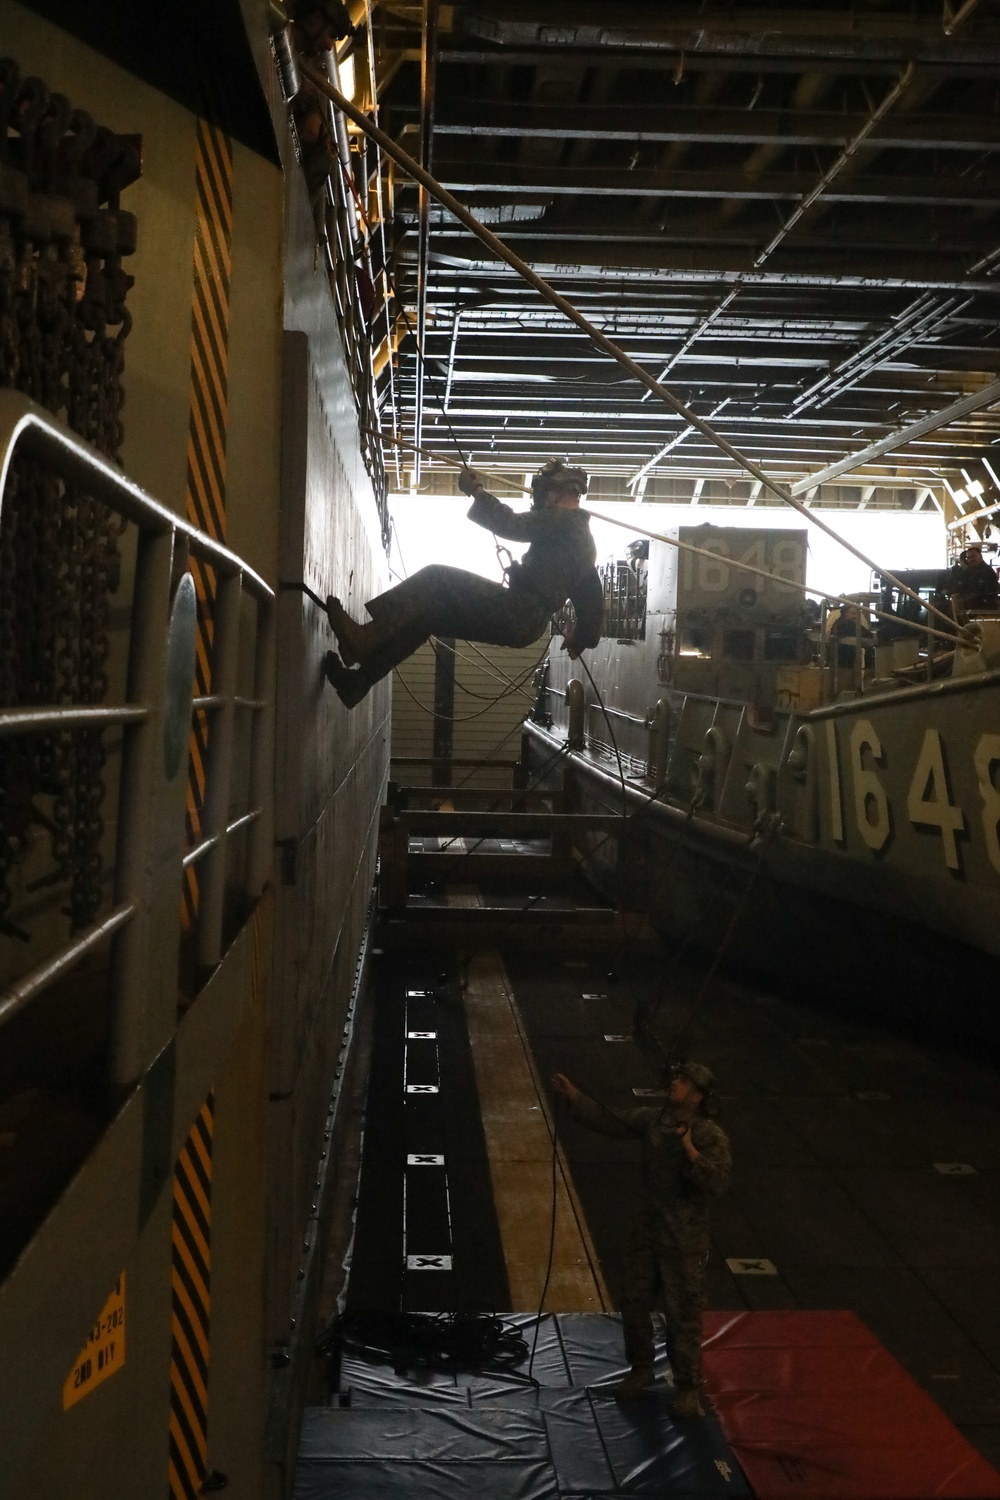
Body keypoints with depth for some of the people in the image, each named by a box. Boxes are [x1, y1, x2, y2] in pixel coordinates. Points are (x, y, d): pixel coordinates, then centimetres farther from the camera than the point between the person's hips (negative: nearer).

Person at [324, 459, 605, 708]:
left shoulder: (564, 520, -4)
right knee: (428, 611, 6)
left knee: (435, 578, -15)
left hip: (516, 611, -10)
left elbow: (511, 525, -15)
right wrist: (584, 636, 43)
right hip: (525, 623, 10)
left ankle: (364, 638, -30)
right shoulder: (584, 537, 26)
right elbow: (593, 593, 32)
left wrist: (476, 491, -3)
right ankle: (359, 681, -4)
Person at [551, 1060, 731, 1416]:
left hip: (684, 1242, -5)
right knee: (634, 1302, 16)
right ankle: (641, 1368, 37)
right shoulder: (653, 1119, -2)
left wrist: (690, 1151, -38)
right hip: (645, 1231, 5)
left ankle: (687, 1388, 20)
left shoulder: (711, 1136, -17)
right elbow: (610, 1121, 1)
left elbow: (719, 1181, -28)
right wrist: (574, 1097, -7)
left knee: (682, 1316, 3)